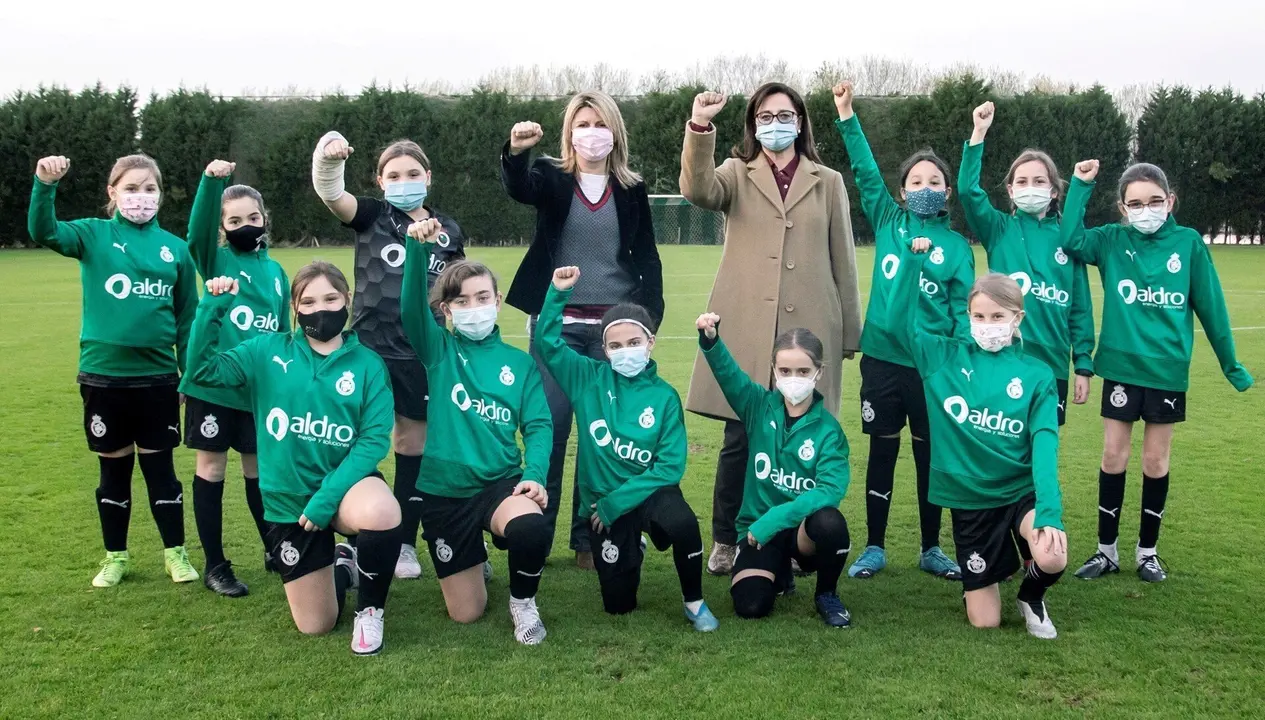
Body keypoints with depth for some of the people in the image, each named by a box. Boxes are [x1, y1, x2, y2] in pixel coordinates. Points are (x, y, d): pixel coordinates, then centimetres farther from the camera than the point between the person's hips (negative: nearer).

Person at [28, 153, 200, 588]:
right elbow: (42, 232, -20)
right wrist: (45, 185, -37)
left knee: (160, 467, 9)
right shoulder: (94, 235, -1)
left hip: (157, 376, 0)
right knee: (114, 469, 12)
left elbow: (187, 318, 8)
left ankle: (175, 553, 22)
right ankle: (115, 557, 26)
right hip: (103, 375, 0)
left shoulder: (175, 248, 2)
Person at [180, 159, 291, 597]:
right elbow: (199, 229, -26)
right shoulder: (216, 260, -3)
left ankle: (274, 552, 28)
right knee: (212, 468, 5)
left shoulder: (276, 271, 8)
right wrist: (212, 181, -41)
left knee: (259, 469, 14)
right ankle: (215, 566, 13)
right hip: (213, 383, -3)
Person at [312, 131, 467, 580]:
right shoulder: (372, 216, 0)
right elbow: (330, 194, -19)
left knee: (412, 445, 10)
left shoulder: (448, 231, 6)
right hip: (370, 347, -2)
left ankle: (405, 544, 21)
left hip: (422, 353, 2)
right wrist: (327, 158, -38)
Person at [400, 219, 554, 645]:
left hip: (501, 483, 0)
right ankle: (473, 560, 40)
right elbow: (411, 309, -19)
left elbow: (538, 426, -1)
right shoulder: (439, 351, 0)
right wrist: (419, 249, -36)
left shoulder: (520, 364, 5)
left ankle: (523, 601, -4)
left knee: (532, 529, -36)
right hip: (444, 491, 0)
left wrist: (535, 475, -21)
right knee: (466, 614, 5)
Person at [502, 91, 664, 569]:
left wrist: (650, 315, -3)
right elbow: (518, 189, -19)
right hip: (557, 323, -1)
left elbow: (647, 259, 9)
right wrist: (516, 152, -41)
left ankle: (589, 538, 13)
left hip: (613, 325, 2)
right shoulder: (551, 177, 4)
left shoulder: (631, 189, 10)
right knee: (548, 428, -2)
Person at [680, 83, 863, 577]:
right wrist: (699, 128, -29)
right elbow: (697, 190, -14)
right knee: (740, 439, 0)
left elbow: (842, 261, 12)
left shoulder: (828, 183, 13)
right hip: (746, 329, -1)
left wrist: (850, 332, 9)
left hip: (809, 328, 1)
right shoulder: (736, 175, 10)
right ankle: (726, 541, 16)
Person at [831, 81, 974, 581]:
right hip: (881, 357, 0)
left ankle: (932, 549, 23)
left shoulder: (957, 246, 4)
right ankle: (874, 548, 17)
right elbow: (866, 172, -1)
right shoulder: (888, 222, 6)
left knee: (930, 455, 9)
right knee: (882, 452, 7)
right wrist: (846, 117, -9)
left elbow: (963, 310, 3)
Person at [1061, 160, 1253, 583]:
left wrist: (1230, 362, 9)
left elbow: (1210, 305, 3)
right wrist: (1081, 185, -19)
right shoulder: (1113, 241, -2)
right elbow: (1070, 240, -21)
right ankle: (1107, 550, 18)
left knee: (1156, 461, 9)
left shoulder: (1188, 243, -3)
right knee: (1113, 457, 6)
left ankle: (1147, 551, 23)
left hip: (1168, 369, 0)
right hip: (1121, 365, 0)